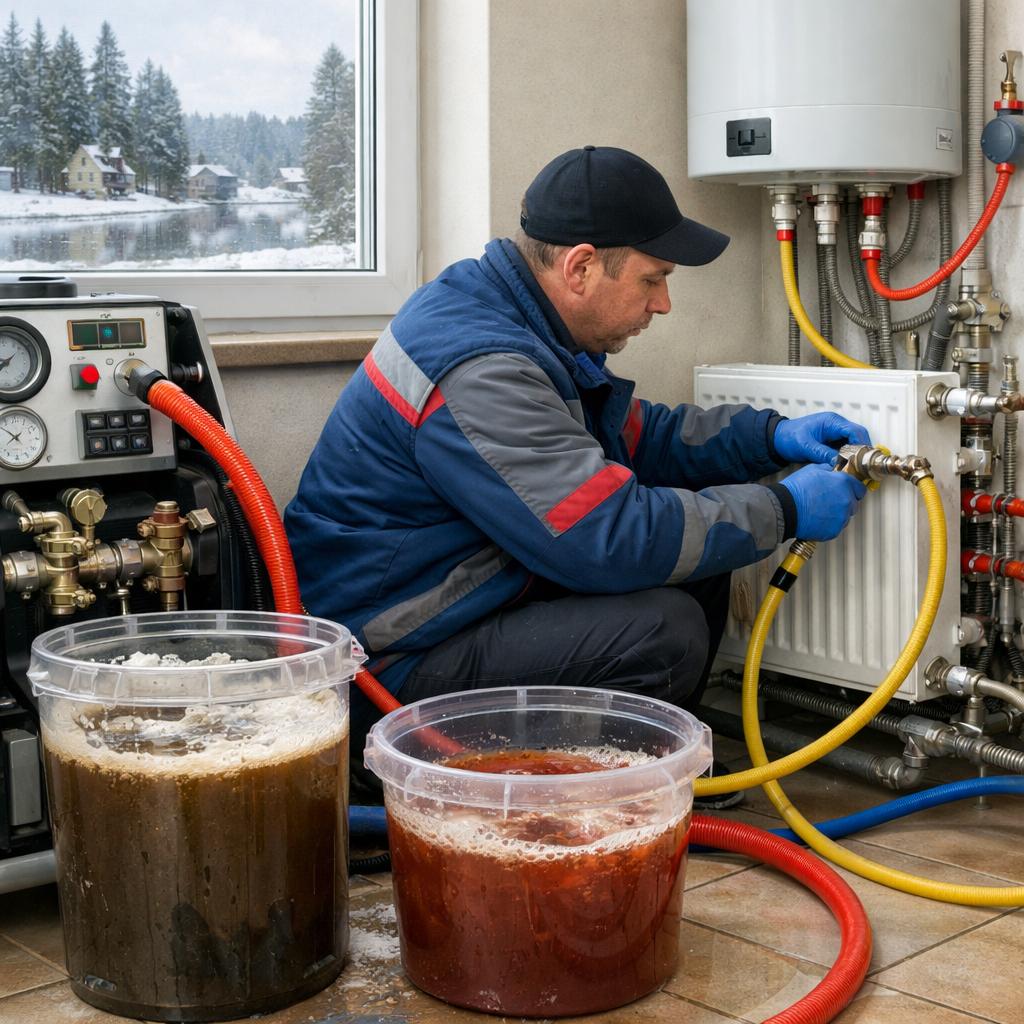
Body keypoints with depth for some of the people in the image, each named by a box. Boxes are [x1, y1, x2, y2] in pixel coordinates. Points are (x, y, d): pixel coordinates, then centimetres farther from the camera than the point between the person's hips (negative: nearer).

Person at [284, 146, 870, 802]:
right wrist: (785, 511, -18)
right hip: (389, 671, -10)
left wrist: (772, 437, 6)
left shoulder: (515, 325, 7)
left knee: (696, 563, 4)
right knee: (665, 630, -24)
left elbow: (631, 435, 19)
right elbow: (613, 539, -30)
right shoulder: (478, 368, -26)